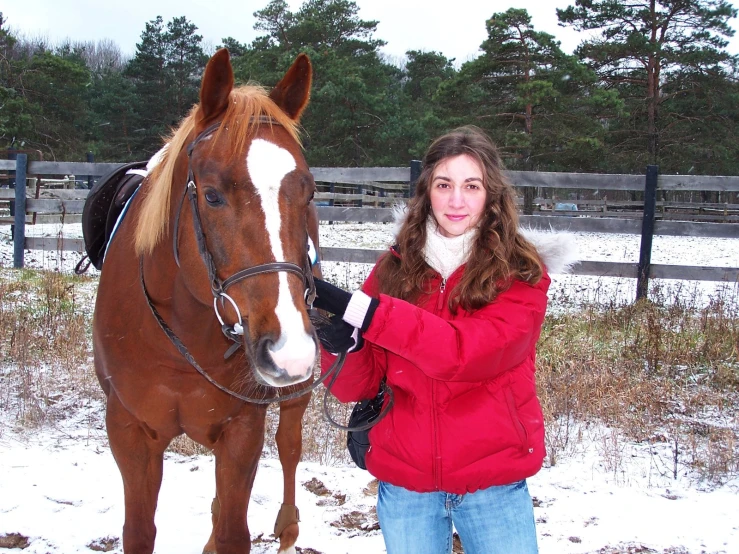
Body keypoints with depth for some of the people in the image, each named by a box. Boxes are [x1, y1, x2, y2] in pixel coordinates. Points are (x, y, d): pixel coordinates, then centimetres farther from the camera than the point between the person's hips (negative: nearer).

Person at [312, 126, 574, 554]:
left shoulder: (521, 273, -8)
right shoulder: (394, 269, 0)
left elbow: (467, 352, -25)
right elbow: (356, 386, -2)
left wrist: (358, 309, -29)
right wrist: (341, 343, -24)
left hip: (494, 483, -2)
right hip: (404, 483, 3)